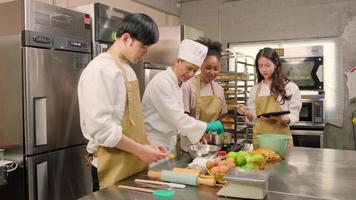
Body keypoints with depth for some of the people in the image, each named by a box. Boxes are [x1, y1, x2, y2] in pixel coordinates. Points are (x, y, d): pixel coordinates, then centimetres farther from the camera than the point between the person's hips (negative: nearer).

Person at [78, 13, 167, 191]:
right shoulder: (100, 70, -17)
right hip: (114, 169, -8)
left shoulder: (127, 69, 11)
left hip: (134, 165, 8)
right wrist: (140, 150, -19)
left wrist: (146, 146, 6)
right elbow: (99, 126, -23)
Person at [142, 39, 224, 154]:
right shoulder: (161, 82, -20)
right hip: (154, 144, -9)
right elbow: (175, 116, -26)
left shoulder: (177, 84, 9)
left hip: (168, 142, 9)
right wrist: (207, 126, -22)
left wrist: (198, 132, 4)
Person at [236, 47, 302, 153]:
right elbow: (253, 117, 10)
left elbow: (294, 116, -4)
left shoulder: (290, 87, -2)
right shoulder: (255, 89, 7)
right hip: (259, 137, 3)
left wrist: (282, 118, -24)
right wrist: (247, 113, -11)